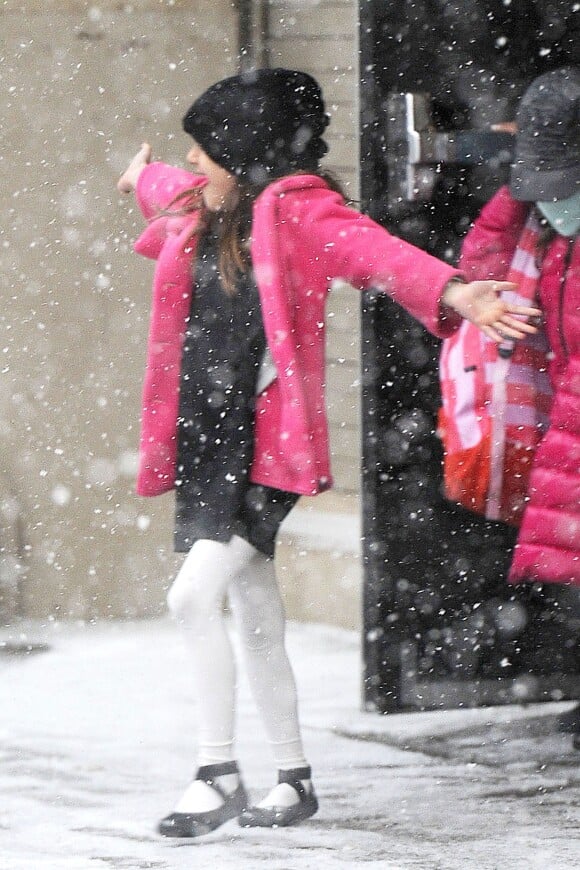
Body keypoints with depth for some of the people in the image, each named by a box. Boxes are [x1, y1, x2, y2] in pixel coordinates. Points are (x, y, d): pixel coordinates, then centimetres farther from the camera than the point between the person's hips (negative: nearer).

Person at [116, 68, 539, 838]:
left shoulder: (295, 209, -11)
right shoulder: (206, 212, 12)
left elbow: (373, 251, -28)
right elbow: (178, 197, 37)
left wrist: (449, 292, -47)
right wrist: (145, 178, 61)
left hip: (262, 447, -8)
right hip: (204, 443, 8)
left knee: (195, 596, -18)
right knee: (256, 620, 13)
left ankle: (218, 773, -8)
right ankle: (294, 776, 24)